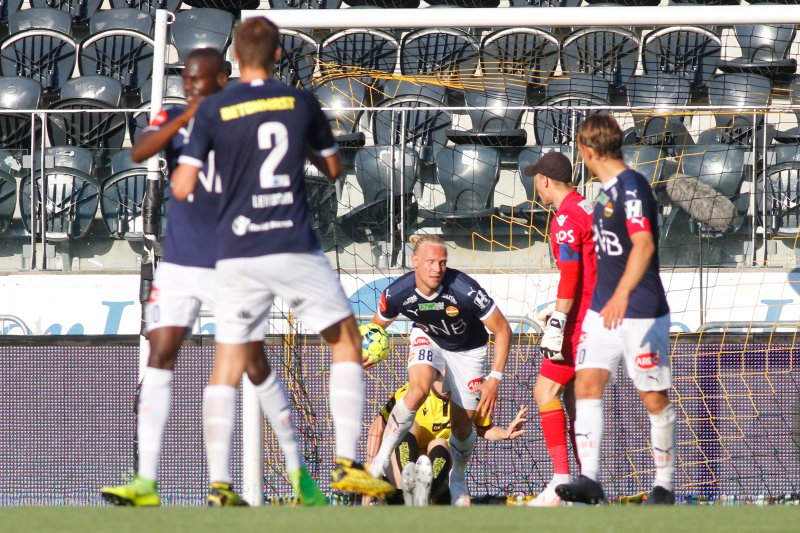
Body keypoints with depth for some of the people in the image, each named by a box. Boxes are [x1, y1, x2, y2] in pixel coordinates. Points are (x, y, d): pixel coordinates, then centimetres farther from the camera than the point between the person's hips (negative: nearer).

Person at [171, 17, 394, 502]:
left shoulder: (212, 111, 0)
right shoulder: (300, 102, 2)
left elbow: (183, 188, -3)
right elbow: (334, 168, 15)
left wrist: (180, 170, 19)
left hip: (237, 254, 1)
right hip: (295, 248, -1)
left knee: (228, 364, 8)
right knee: (346, 340, 13)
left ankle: (219, 485, -1)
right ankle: (347, 464, 1)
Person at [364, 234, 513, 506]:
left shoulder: (464, 290, -36)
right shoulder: (398, 293, -27)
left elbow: (502, 330, -25)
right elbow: (376, 327, -6)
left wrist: (494, 379, -29)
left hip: (467, 349, -1)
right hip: (427, 339, 1)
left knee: (462, 425, 0)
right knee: (419, 388, -31)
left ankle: (457, 481, 29)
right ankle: (382, 457, -20)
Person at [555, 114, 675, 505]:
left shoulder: (631, 186, -16)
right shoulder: (606, 191, 13)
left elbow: (644, 244, -29)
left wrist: (622, 295, -39)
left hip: (642, 313, -8)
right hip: (602, 309, 8)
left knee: (654, 398, 2)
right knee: (587, 384, -7)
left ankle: (664, 485, 13)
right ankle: (590, 479, -14)